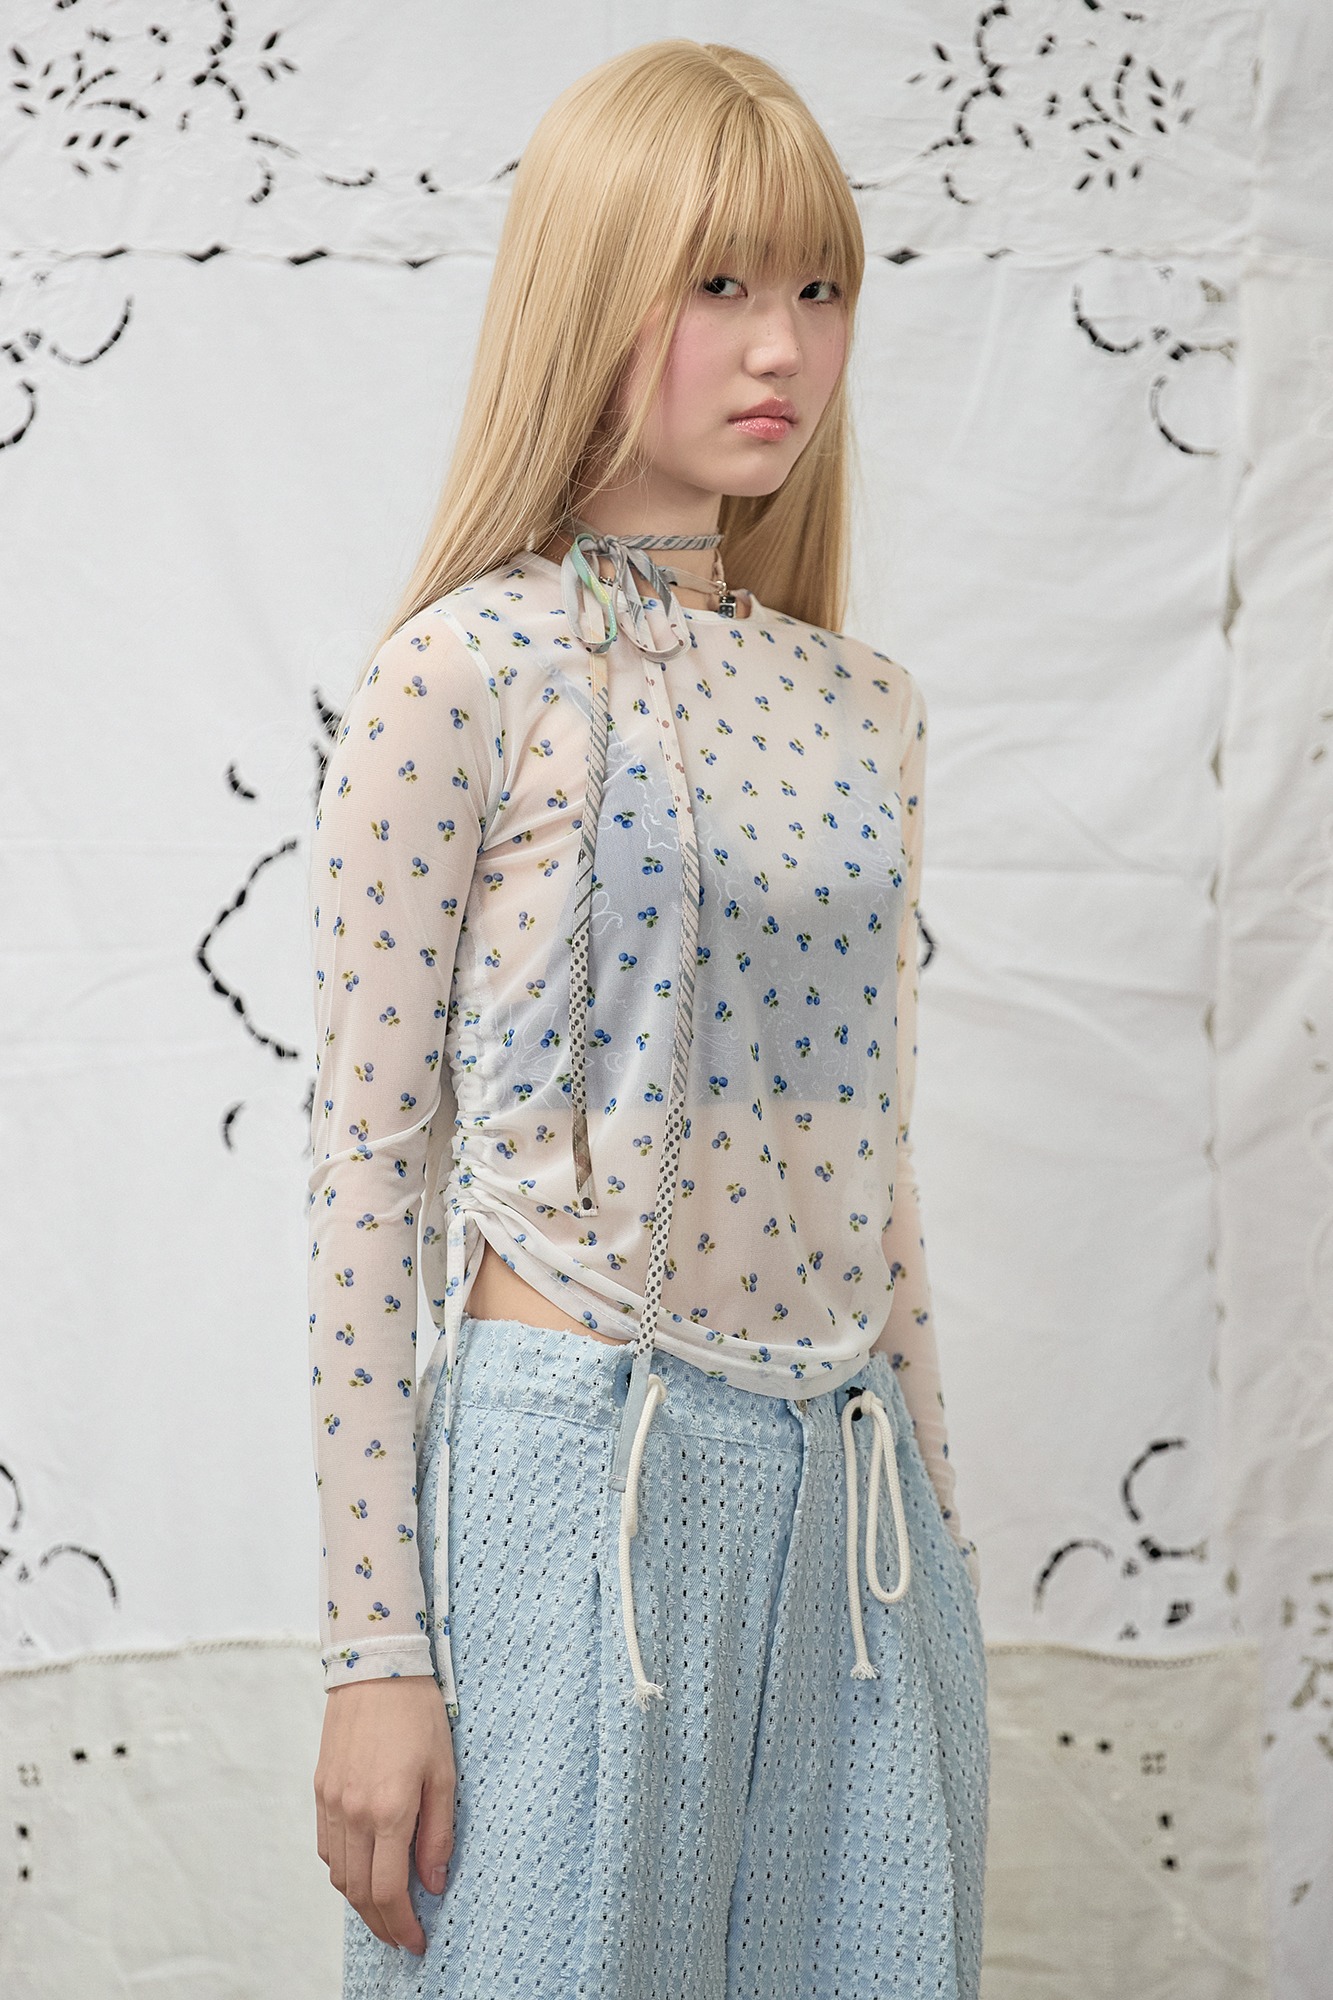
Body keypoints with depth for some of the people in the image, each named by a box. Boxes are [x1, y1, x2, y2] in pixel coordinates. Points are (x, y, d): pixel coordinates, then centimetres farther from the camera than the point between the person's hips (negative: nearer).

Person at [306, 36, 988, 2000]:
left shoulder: (865, 709, 9)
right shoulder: (465, 678, -7)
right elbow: (370, 1166, -8)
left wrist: (932, 1525, 15)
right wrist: (377, 1651, -10)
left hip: (848, 1486, 5)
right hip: (579, 1467, -5)